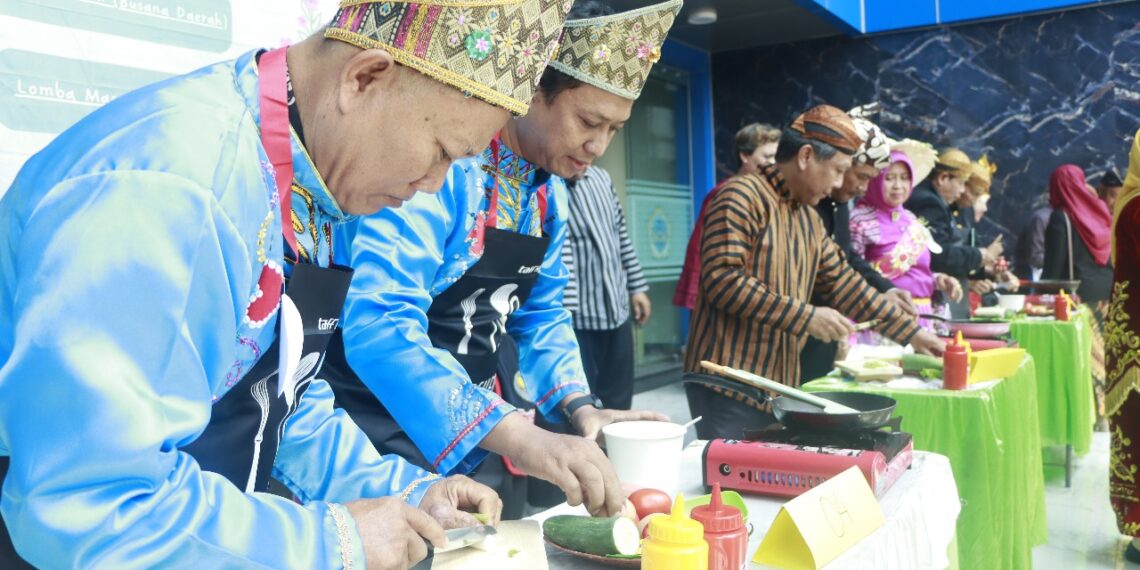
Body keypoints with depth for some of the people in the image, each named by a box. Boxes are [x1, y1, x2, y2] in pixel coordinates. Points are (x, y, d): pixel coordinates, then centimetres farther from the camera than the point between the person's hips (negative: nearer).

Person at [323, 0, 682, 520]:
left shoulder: (550, 194, 2)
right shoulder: (444, 164, -23)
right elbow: (379, 323, -34)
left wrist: (580, 407, -4)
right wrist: (515, 435, -41)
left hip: (478, 414, 8)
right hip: (390, 415, -7)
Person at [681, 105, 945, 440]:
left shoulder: (809, 217, 17)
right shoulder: (742, 196, -12)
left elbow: (843, 283, 18)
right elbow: (722, 279, -21)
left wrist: (912, 334, 15)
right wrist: (805, 316, -19)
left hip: (780, 386, 9)